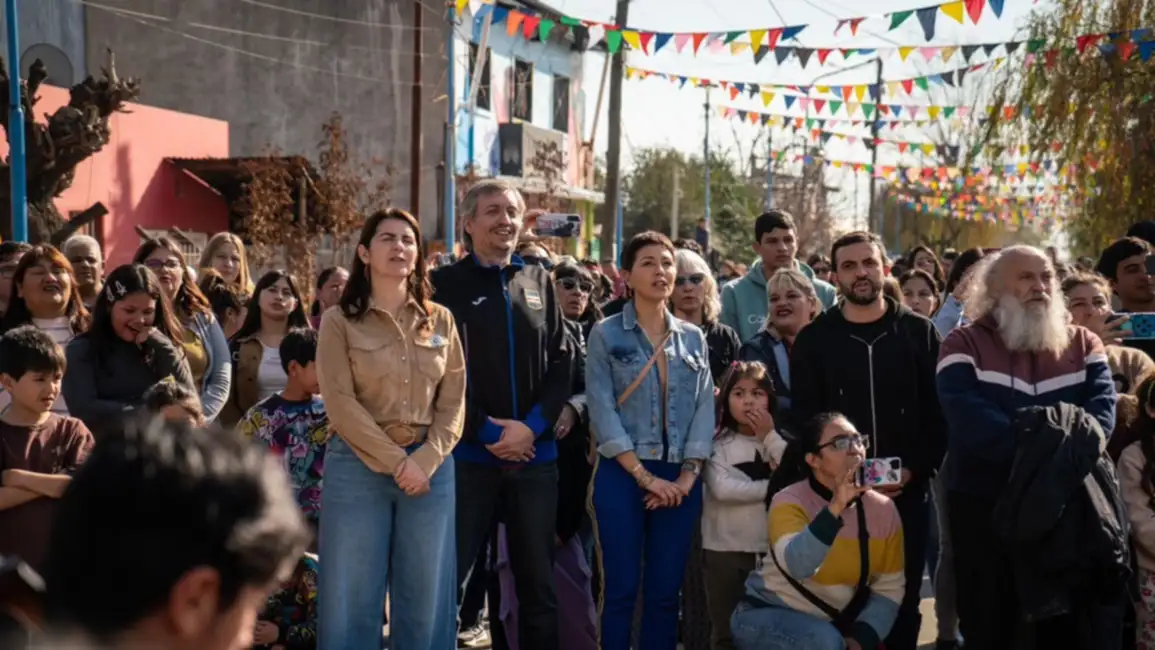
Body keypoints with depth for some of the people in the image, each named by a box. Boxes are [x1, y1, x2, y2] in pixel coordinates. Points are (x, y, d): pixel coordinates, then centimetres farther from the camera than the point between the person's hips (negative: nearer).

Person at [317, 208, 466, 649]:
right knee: (353, 596, 4)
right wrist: (396, 461, -13)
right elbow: (340, 402, -8)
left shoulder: (440, 320, 8)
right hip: (359, 465, -2)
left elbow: (454, 400, 5)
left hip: (430, 466, 3)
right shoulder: (340, 321, -1)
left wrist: (427, 460, -10)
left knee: (424, 597, 8)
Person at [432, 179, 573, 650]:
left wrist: (532, 426, -7)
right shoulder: (447, 284, 1)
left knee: (539, 580, 11)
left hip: (536, 453, 4)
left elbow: (562, 361, 7)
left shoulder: (539, 281, 11)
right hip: (469, 453, -3)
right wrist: (486, 431, -11)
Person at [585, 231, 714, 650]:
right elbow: (602, 412, -8)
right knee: (621, 590, 0)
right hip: (622, 475, -3)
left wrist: (687, 477, -7)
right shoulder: (606, 335, -1)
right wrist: (646, 477, -14)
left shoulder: (693, 338, 10)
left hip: (680, 481, 3)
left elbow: (704, 411, 5)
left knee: (665, 593, 8)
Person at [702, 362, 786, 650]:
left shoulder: (778, 440, 7)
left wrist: (769, 437, -9)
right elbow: (723, 488, -20)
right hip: (726, 549, -3)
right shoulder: (717, 443, -5)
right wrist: (773, 487, -13)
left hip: (770, 548, 3)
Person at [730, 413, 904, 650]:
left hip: (832, 624, 5)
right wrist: (835, 507, -46)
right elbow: (797, 565, -38)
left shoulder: (883, 509, -6)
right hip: (766, 616, -5)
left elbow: (889, 588, -2)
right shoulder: (790, 500, -19)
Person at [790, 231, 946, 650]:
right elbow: (804, 419, -1)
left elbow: (938, 412, 1)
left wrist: (915, 470, -10)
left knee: (903, 602, 9)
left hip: (907, 492, 1)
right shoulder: (814, 339, 2)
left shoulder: (918, 332, 5)